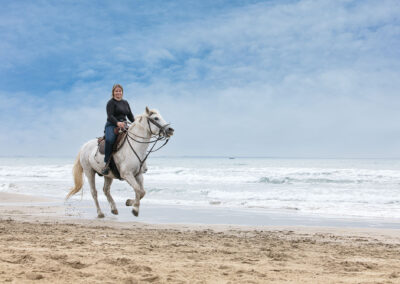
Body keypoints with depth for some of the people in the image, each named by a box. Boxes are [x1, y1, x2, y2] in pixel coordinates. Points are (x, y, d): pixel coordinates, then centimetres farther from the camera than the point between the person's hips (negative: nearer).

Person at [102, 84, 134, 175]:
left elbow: (130, 116, 21)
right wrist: (117, 123, -31)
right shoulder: (111, 102, 1)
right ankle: (107, 163, -33)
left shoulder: (125, 103, 22)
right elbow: (110, 116, -12)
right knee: (109, 140, -35)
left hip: (123, 126, 6)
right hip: (112, 126, -6)